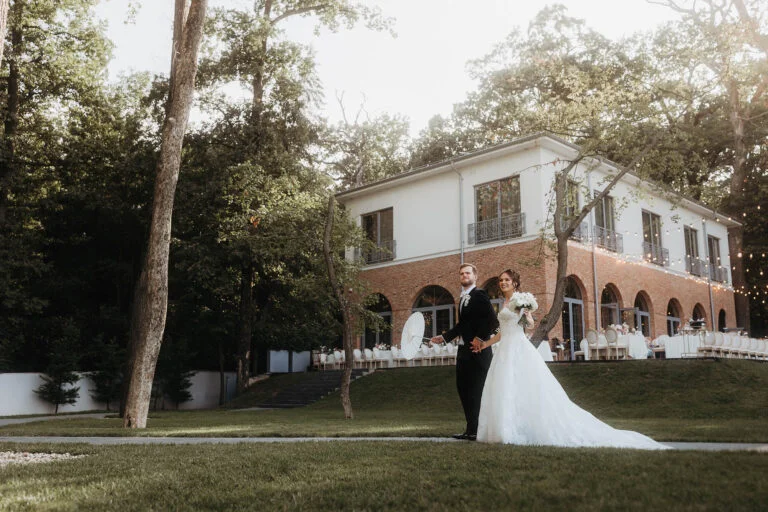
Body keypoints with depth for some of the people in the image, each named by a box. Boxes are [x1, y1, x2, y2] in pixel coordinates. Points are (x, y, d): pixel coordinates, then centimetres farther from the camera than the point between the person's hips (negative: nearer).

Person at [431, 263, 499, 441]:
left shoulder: (479, 295, -9)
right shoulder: (463, 298, 17)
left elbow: (493, 321, -17)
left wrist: (480, 339, -20)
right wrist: (445, 336, 21)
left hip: (478, 351, -9)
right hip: (464, 350, 9)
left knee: (476, 390, -5)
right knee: (462, 387, 11)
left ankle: (478, 430, 2)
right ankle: (471, 428, 19)